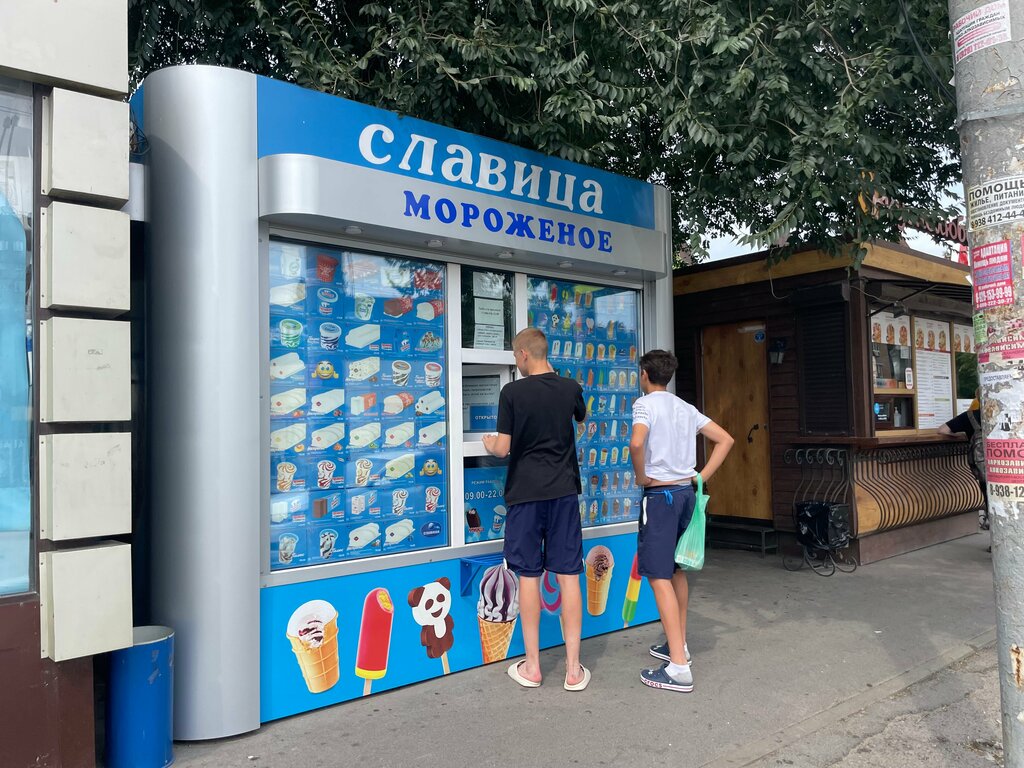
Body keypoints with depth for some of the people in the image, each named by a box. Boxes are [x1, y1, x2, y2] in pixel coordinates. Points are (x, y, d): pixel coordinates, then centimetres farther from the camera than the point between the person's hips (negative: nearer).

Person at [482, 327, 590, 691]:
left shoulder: (512, 392, -9)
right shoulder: (571, 388, 3)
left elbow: (503, 448, -10)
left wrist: (488, 443, 13)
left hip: (525, 493, -2)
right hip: (564, 491, 3)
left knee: (529, 575, 6)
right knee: (568, 575, 5)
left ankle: (531, 667, 15)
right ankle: (573, 668, 11)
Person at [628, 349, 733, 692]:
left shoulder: (645, 404, -9)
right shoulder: (686, 408, 13)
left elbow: (636, 443, -29)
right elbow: (725, 439, 15)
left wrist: (641, 477, -12)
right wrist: (702, 477, 10)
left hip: (660, 494, -8)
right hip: (686, 492, 8)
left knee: (659, 576, -7)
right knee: (676, 570, 20)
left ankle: (679, 667, -8)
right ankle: (678, 644, 32)